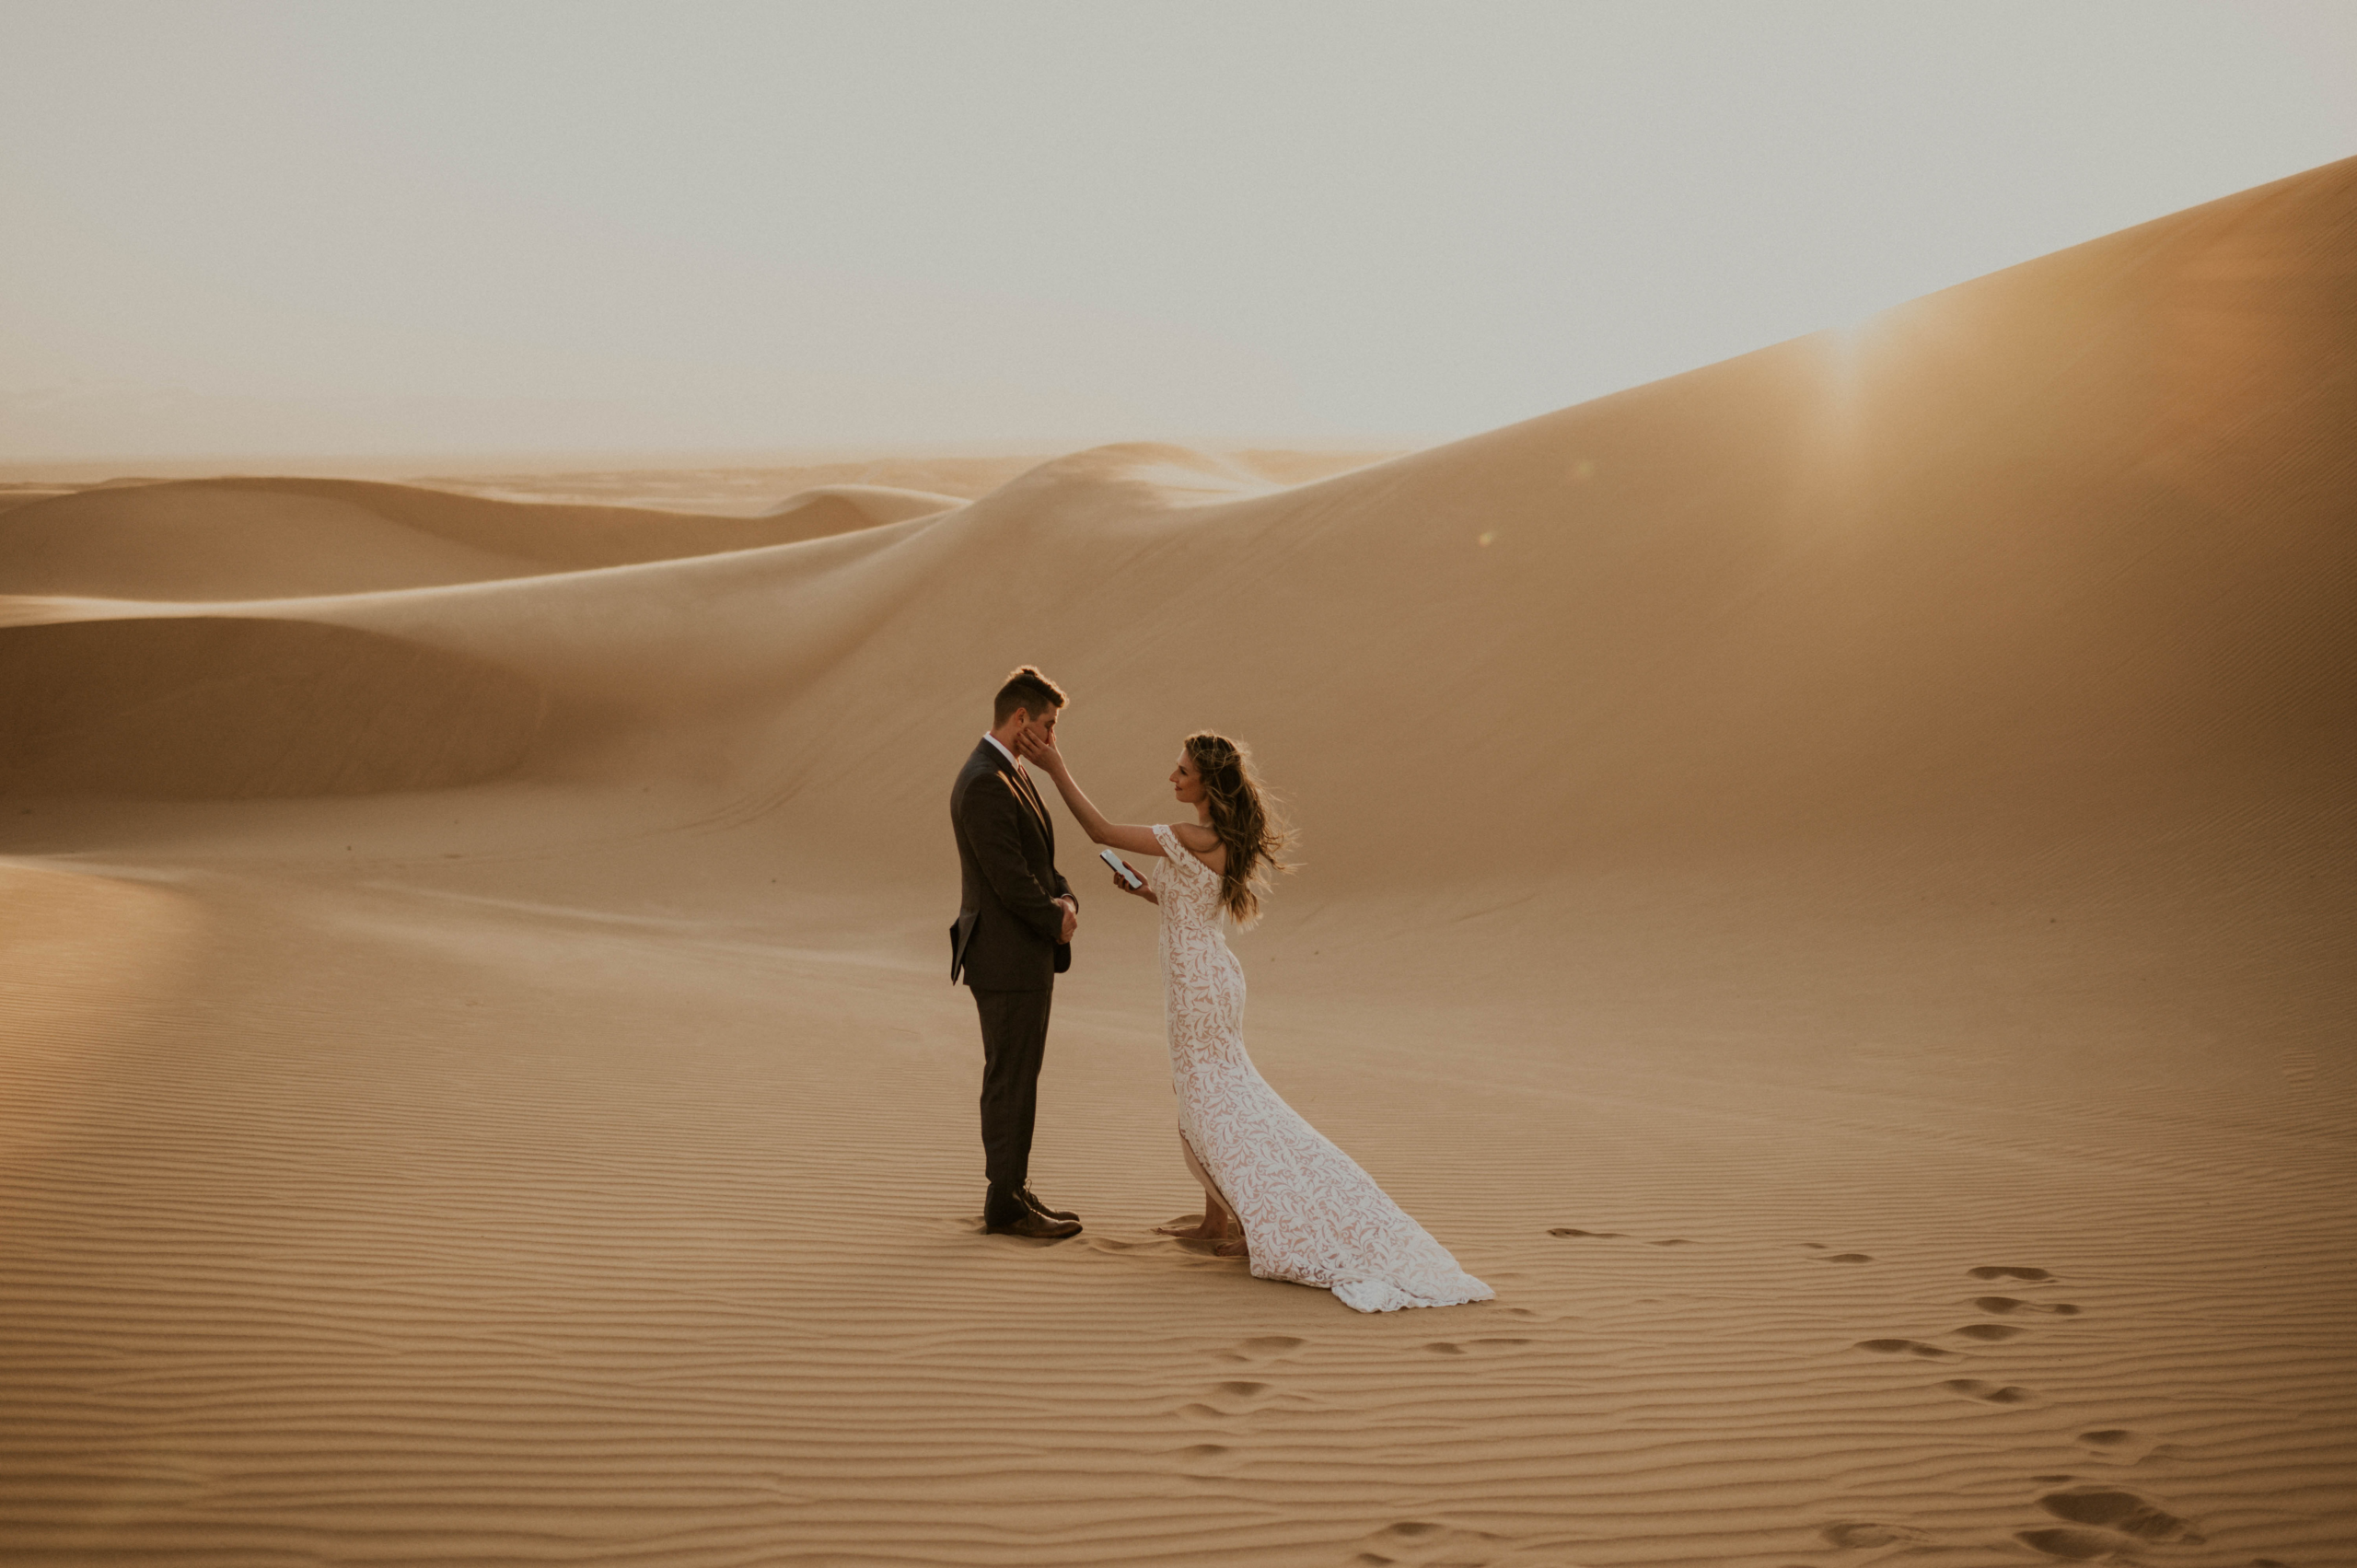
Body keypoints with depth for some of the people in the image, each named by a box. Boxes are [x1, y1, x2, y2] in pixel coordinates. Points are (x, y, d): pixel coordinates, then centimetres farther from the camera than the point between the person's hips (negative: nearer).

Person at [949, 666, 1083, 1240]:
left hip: (1023, 952, 10)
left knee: (1016, 1077, 16)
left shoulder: (1009, 773, 12)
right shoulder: (984, 784, -22)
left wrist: (1065, 900, -5)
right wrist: (1057, 922, -8)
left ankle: (1012, 1187, 25)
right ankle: (1005, 1205, 9)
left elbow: (1037, 859, 15)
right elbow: (1009, 879, -24)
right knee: (1012, 1081, -1)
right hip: (1008, 958, -10)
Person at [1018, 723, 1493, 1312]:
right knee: (1204, 1098, 18)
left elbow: (1102, 831, -24)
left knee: (1210, 1103, 0)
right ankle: (1216, 1219, 27)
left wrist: (1055, 767, -21)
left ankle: (1269, 1224, 5)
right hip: (1209, 976, 10)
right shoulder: (1224, 839, 6)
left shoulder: (1192, 839, -22)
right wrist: (1143, 891, 8)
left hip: (1198, 984, -9)